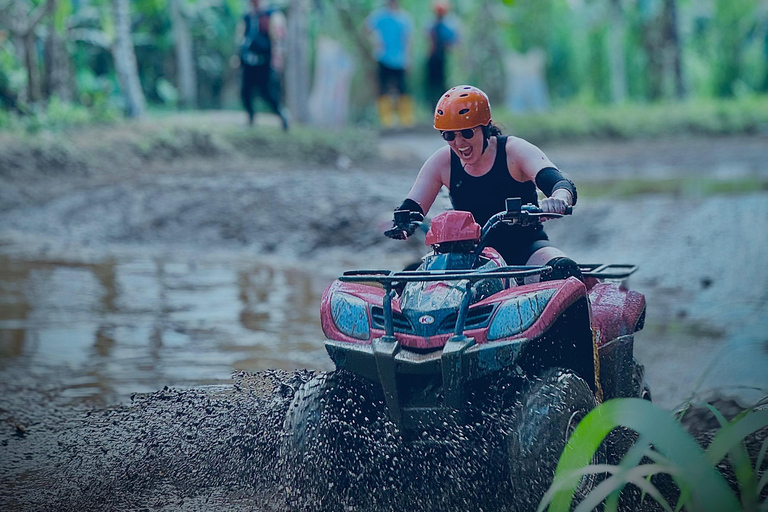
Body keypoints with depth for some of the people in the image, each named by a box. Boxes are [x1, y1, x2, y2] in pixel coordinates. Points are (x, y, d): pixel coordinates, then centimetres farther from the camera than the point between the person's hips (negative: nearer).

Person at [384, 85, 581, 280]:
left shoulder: (515, 151, -12)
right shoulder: (443, 162, -2)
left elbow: (561, 183, -26)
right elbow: (411, 208, -1)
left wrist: (559, 199, -52)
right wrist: (402, 225, -28)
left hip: (525, 248, -2)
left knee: (564, 270, -33)